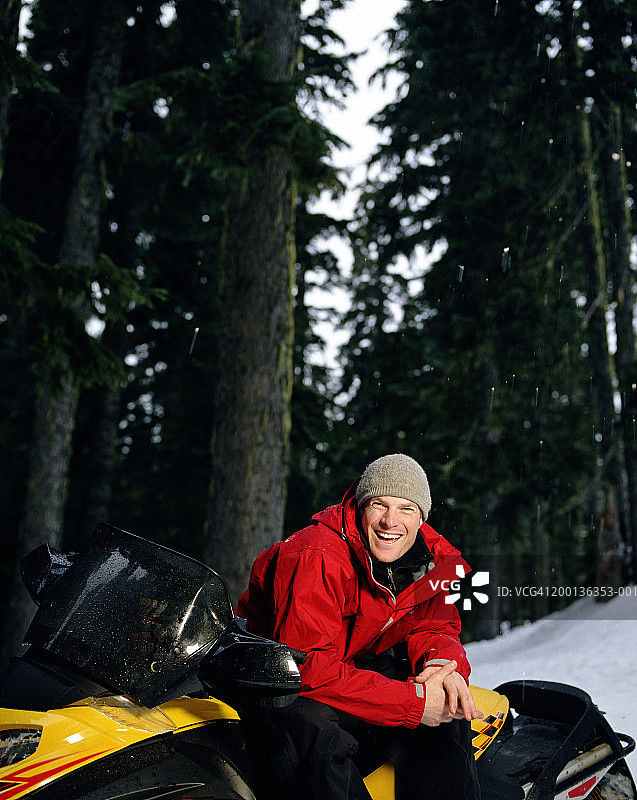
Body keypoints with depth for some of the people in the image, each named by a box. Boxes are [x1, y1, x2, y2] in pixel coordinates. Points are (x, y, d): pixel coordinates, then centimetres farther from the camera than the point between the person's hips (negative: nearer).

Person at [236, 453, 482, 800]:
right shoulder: (317, 559, -29)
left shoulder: (432, 557, -7)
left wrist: (443, 664, -21)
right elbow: (309, 669, -33)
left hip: (359, 664, 7)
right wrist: (413, 701, -33)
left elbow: (433, 626, 6)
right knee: (318, 735, -35)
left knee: (449, 703, -8)